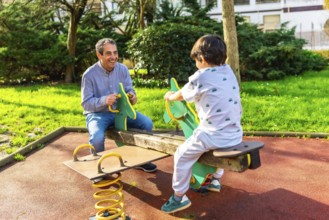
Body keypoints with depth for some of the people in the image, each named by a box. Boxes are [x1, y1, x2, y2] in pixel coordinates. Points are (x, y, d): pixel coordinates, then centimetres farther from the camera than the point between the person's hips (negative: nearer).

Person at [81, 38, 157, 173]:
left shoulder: (123, 69, -2)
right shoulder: (89, 74, -14)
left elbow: (129, 90, 5)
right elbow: (86, 103, -15)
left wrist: (132, 96, -21)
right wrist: (104, 101, -34)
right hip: (98, 113, -4)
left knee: (147, 124, -13)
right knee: (97, 138, -34)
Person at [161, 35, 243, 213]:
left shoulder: (200, 77, -9)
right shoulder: (228, 71, 9)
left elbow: (181, 95, 8)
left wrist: (169, 96, 30)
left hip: (213, 136, -7)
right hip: (235, 135, 7)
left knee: (182, 155, 10)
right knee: (218, 147, 39)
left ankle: (179, 197, 17)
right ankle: (215, 180, 48)